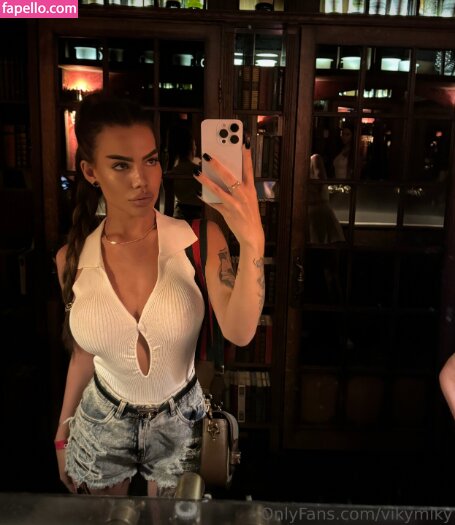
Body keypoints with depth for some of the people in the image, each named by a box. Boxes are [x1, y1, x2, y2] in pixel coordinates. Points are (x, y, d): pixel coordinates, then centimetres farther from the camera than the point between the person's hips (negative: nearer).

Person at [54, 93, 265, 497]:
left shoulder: (199, 239, -20)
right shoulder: (72, 258, -13)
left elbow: (239, 332, -33)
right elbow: (84, 352, 0)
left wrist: (252, 241, -47)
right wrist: (63, 433, 10)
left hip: (179, 422, -1)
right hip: (100, 422, 2)